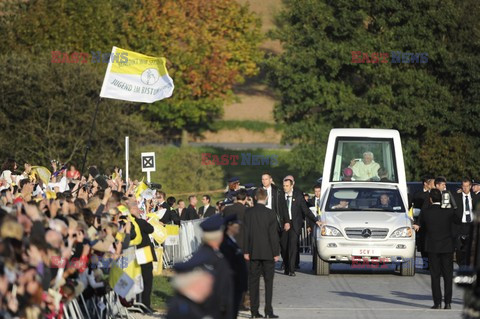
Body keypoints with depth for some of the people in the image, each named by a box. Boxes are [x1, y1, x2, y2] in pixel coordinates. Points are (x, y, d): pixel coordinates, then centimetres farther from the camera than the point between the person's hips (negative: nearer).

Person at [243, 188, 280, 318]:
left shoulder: (248, 212, -1)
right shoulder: (270, 213, -9)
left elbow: (245, 233, 0)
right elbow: (273, 234, -8)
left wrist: (246, 251, 5)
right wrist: (276, 253, -3)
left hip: (254, 253, 2)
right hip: (268, 252, -2)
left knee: (253, 282, 7)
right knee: (268, 281, 2)